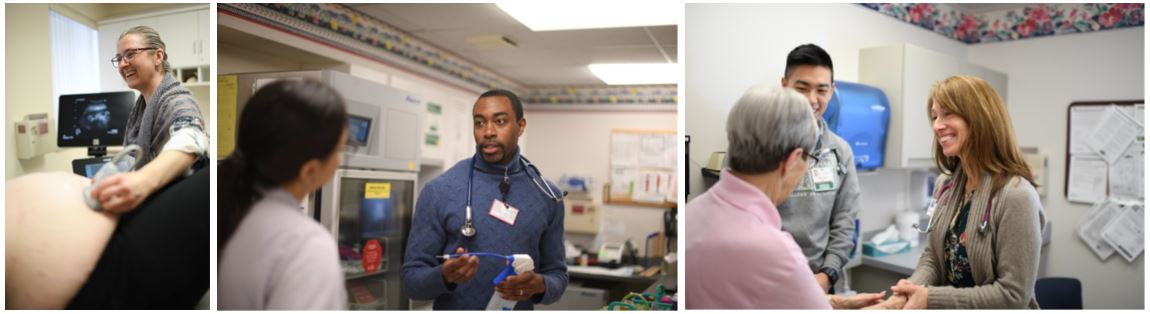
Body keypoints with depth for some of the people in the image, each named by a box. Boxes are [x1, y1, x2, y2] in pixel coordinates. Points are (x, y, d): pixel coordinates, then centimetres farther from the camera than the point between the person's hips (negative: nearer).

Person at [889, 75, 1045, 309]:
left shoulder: (1016, 195, -20)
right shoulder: (945, 185, 0)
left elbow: (1014, 296, -20)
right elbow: (933, 256, 6)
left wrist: (931, 299, -23)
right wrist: (915, 286, -13)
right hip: (949, 306, 5)